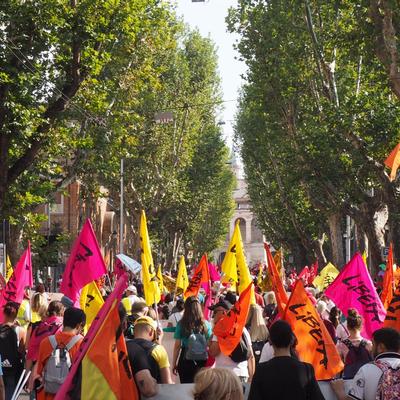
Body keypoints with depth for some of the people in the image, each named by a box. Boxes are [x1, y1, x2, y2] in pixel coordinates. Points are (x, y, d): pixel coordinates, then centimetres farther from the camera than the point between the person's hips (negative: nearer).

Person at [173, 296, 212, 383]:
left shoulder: (181, 324, -7)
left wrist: (174, 363, 5)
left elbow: (177, 346, -4)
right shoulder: (206, 324, -3)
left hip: (186, 360, -1)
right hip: (202, 361, 1)